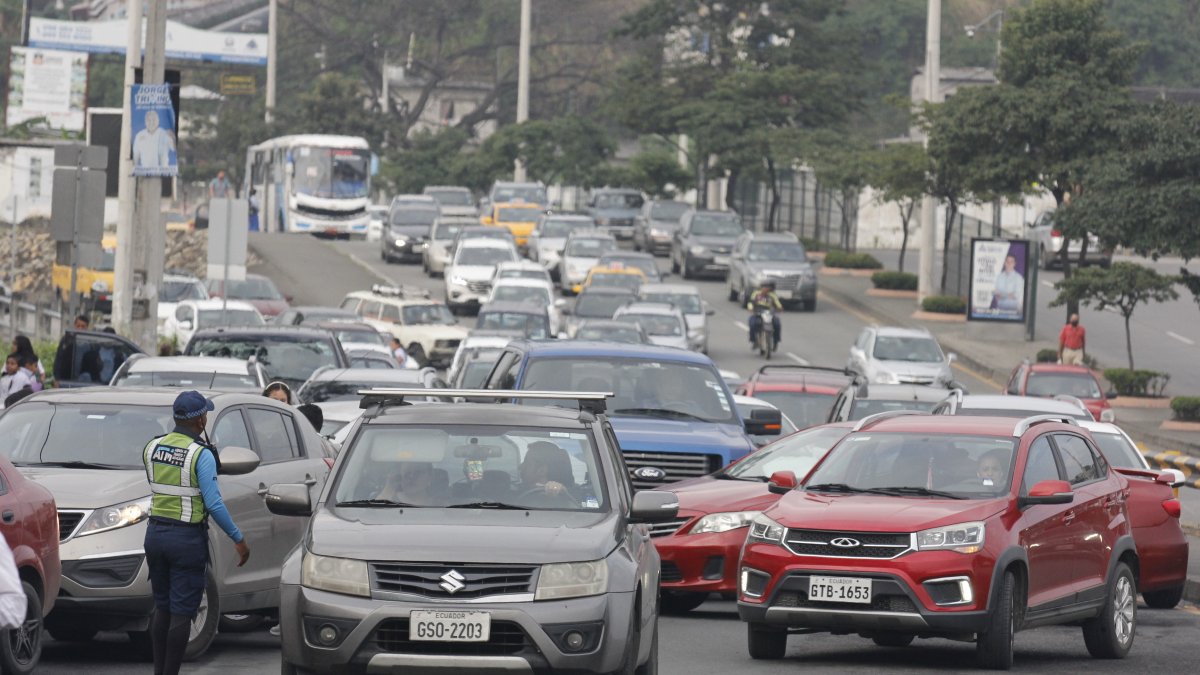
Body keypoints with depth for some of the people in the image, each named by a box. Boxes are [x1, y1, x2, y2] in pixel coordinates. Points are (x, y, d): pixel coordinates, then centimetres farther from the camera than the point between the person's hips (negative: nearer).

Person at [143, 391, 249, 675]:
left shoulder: (152, 448, 3)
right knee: (181, 613, -2)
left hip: (156, 533, 6)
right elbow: (213, 503, -19)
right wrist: (238, 539, -13)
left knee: (161, 608, 15)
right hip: (187, 538, -6)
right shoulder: (201, 455, -15)